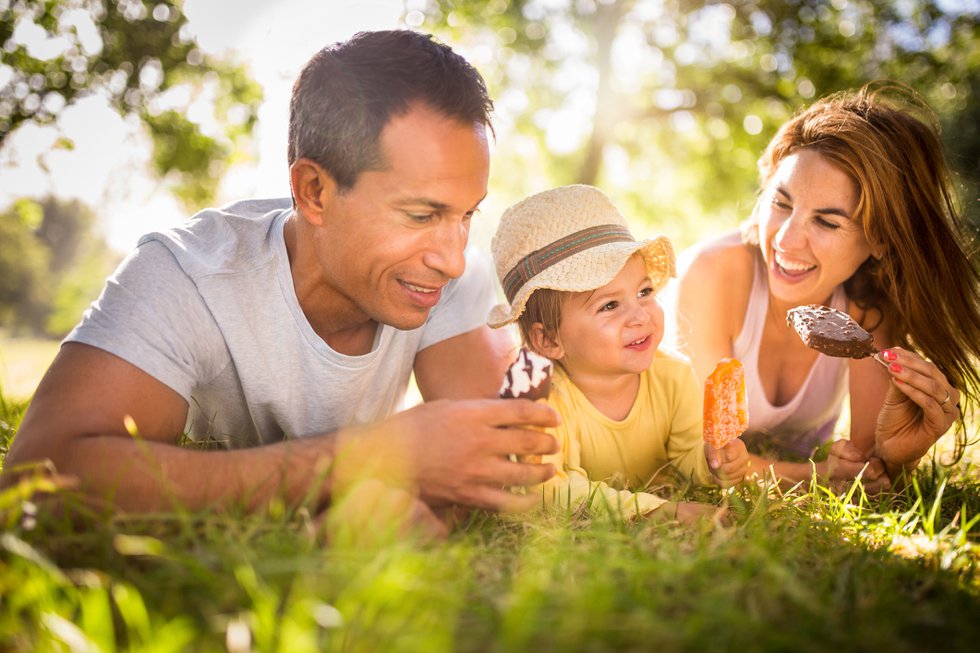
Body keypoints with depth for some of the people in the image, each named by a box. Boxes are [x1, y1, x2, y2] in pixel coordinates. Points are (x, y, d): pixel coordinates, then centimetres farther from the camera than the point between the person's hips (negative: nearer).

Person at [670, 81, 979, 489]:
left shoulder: (872, 301, -19)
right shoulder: (714, 273, -28)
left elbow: (866, 451, -18)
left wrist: (893, 456, -40)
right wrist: (818, 476, -41)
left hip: (799, 471, 3)